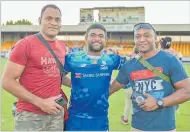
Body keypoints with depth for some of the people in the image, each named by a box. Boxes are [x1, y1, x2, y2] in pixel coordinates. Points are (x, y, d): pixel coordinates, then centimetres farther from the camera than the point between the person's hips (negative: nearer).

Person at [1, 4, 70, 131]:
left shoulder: (62, 47, 7)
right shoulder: (25, 44, -11)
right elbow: (7, 81, -13)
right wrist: (40, 102, -17)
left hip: (57, 112, 6)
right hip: (30, 115, -6)